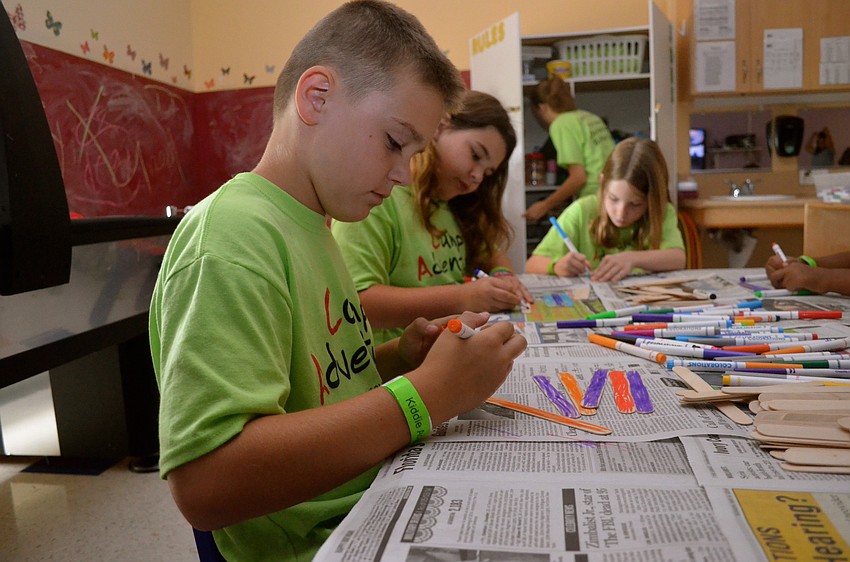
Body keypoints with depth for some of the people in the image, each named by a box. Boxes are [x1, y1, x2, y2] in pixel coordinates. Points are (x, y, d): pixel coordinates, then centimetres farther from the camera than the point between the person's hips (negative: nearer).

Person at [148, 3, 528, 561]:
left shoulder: (310, 225, 8)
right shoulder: (230, 239, -20)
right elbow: (205, 483, -28)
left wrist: (399, 358, -2)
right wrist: (425, 392, -26)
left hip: (374, 509, 8)